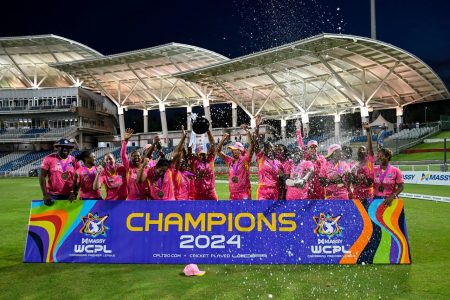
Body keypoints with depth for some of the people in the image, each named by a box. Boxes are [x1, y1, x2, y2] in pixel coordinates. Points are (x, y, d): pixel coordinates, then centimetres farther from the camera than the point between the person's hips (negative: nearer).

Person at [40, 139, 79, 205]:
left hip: (68, 196, 2)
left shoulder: (73, 160, 2)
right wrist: (45, 195, -10)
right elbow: (42, 177, -4)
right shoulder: (49, 159, -5)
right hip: (52, 196, -2)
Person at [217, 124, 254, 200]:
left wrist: (247, 131, -20)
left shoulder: (245, 160, -4)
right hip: (233, 194, 6)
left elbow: (251, 145, -14)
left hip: (244, 193, -6)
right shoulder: (229, 161, 10)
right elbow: (218, 151, 11)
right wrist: (223, 139, 1)